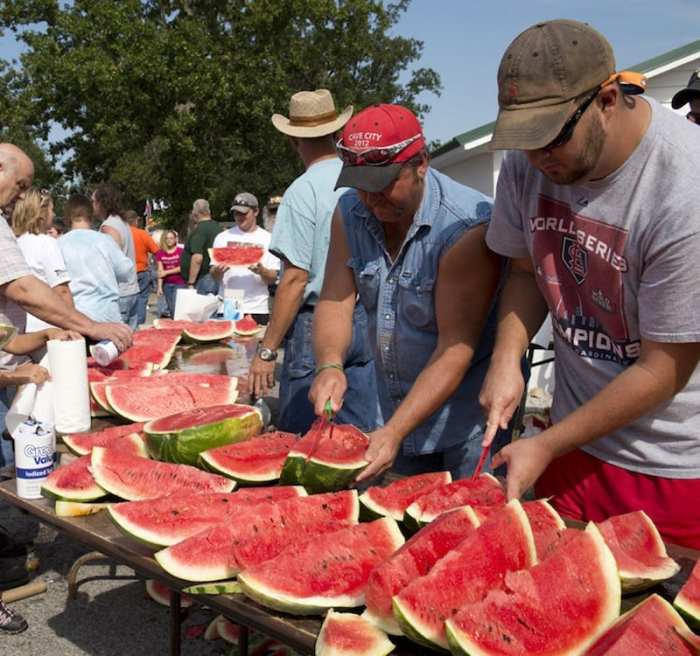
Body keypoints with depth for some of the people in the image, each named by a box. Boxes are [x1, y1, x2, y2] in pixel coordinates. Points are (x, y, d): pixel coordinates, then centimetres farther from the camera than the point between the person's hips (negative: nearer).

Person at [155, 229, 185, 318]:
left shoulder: (180, 251, -5)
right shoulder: (160, 253, 3)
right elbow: (160, 271, 0)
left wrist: (166, 272, -10)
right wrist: (159, 286, -6)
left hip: (179, 284, -3)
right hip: (167, 284, 3)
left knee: (176, 307, -12)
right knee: (171, 309, 8)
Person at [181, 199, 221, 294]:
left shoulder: (199, 230, -13)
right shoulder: (217, 227, 14)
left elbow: (197, 258, -23)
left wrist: (191, 282, -19)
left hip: (204, 277, -9)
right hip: (217, 278, 9)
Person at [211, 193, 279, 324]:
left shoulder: (267, 239, 5)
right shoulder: (222, 237, 10)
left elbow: (273, 279, 0)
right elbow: (214, 277, 8)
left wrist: (262, 271, -20)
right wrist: (217, 271, -14)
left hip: (257, 309, -1)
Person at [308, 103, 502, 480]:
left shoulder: (467, 226, -25)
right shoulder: (349, 213, -5)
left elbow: (456, 347, -26)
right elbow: (335, 300, -8)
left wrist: (394, 431, -31)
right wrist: (329, 365, -29)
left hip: (467, 413, -5)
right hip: (399, 407, 6)